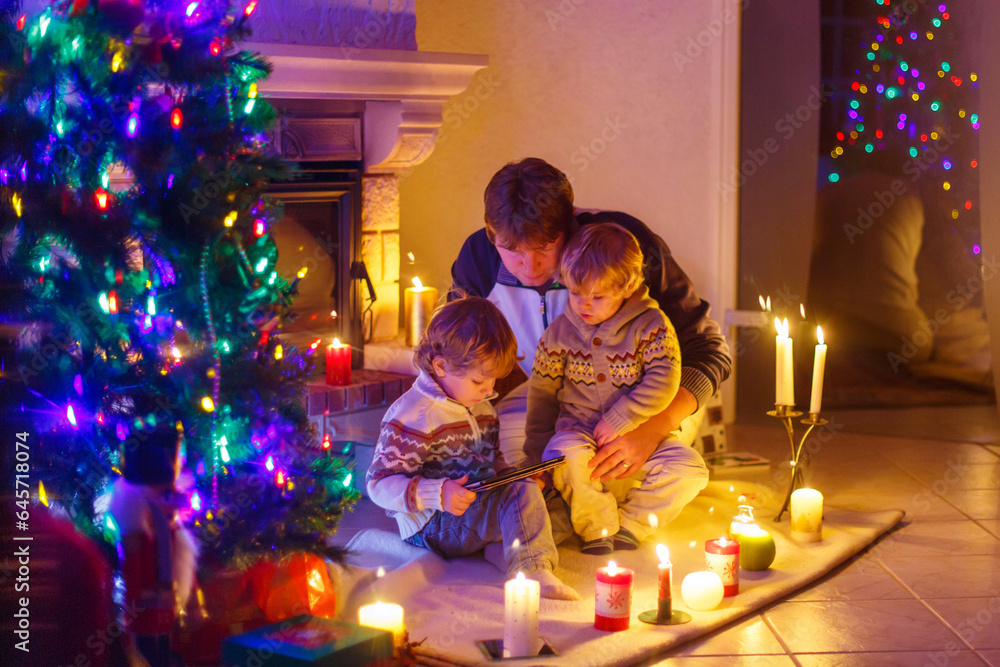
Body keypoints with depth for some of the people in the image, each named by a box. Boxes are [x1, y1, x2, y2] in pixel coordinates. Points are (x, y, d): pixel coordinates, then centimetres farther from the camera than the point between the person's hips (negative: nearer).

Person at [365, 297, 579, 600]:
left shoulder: (482, 408, 16)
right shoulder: (411, 416, -14)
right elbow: (380, 484, -17)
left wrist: (513, 476, 4)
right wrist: (438, 493, -32)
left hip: (484, 505, 10)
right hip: (433, 526, -10)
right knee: (522, 494, -27)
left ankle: (501, 550, -18)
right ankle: (534, 572, -34)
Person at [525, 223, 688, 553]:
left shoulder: (651, 325, -7)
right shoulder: (559, 331, 1)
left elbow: (663, 381, -15)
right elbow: (542, 389, 10)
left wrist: (620, 420, -21)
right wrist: (539, 446, 9)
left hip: (638, 430, 0)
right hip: (579, 430, 1)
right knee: (567, 455, -35)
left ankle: (629, 523, -7)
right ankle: (598, 528, -15)